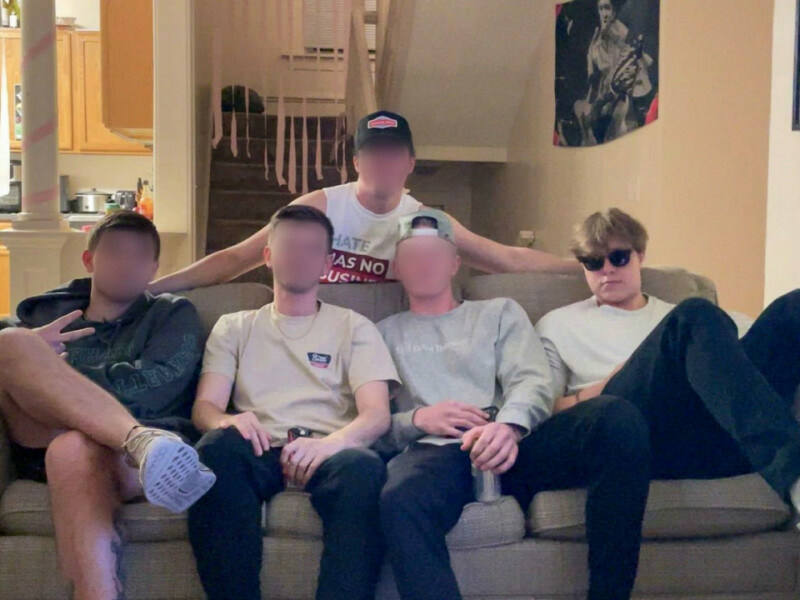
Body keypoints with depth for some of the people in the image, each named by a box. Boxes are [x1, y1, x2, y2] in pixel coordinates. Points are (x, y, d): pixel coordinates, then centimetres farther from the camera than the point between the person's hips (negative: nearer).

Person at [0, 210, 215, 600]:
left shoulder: (173, 314, 19)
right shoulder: (46, 313, 29)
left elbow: (150, 384, -1)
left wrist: (41, 371, 2)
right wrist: (31, 353, -5)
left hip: (128, 456, -3)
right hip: (46, 448, 3)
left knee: (74, 450, -37)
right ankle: (143, 440, -48)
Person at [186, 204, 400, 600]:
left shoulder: (355, 328, 18)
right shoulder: (235, 327, 22)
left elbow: (377, 414, 4)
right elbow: (204, 406, 9)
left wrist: (330, 442, -20)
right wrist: (226, 422, -18)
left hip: (326, 454, -1)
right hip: (260, 452, 1)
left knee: (363, 466, -37)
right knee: (218, 447, -35)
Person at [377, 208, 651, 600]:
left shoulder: (499, 312, 28)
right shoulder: (384, 334, 27)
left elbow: (533, 381, 8)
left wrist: (509, 424, -15)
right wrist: (417, 419, -8)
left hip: (513, 444, 2)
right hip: (435, 451, -1)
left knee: (616, 417, -30)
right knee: (398, 502, -41)